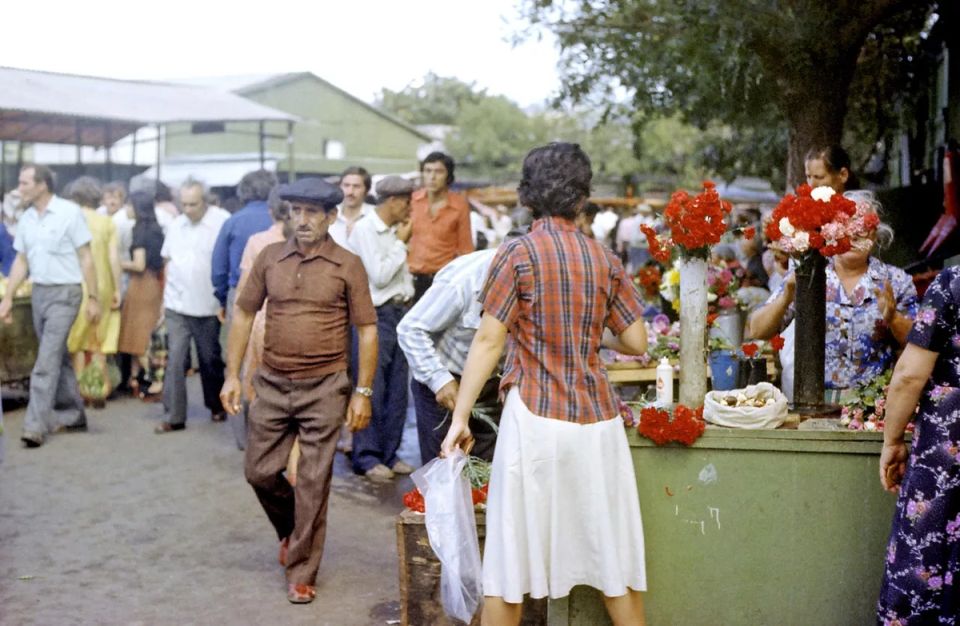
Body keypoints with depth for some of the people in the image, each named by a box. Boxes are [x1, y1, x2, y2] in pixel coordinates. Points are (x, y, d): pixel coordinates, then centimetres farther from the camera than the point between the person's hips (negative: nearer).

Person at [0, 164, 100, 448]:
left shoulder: (70, 212, -10)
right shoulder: (26, 219, 7)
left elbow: (86, 258, -9)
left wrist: (93, 298, -10)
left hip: (64, 293, -6)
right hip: (38, 293, 6)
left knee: (46, 360, -11)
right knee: (58, 357, 13)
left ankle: (36, 425, -9)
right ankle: (73, 415, 24)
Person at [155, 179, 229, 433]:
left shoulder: (222, 222, -9)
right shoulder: (176, 225, 8)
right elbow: (167, 261, 17)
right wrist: (165, 297, 13)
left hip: (208, 306, -3)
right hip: (177, 306, 3)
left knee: (210, 359, 10)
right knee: (175, 359, -3)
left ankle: (216, 406, 30)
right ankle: (174, 416, 1)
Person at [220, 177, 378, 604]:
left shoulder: (347, 266, -5)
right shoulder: (270, 258, 3)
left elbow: (367, 331, -3)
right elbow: (244, 315, 9)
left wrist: (363, 392, -7)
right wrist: (232, 375, 4)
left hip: (324, 389, -3)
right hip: (273, 384, 3)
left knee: (312, 485, 2)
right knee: (259, 472, 9)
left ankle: (301, 572, 16)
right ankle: (292, 530, 38)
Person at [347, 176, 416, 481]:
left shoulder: (394, 231, 12)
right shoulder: (364, 230, -9)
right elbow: (379, 276, -15)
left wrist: (409, 299, 5)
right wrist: (401, 244, -8)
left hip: (401, 312, 7)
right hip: (377, 315, -7)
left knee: (397, 388, 9)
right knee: (372, 388, -4)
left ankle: (389, 453, 17)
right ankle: (367, 457, 4)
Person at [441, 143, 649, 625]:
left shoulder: (518, 254, -4)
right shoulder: (604, 259, 6)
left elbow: (488, 342, -8)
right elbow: (636, 342, 6)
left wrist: (460, 418, -4)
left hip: (536, 417, -3)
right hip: (597, 418, 4)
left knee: (511, 549, 5)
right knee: (614, 550, 12)